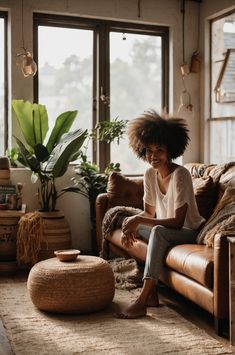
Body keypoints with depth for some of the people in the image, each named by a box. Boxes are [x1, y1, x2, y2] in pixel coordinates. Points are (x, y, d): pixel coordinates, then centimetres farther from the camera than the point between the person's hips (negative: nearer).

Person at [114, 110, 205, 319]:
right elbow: (150, 212, 6)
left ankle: (141, 303, -33)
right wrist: (132, 224, -16)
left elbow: (177, 222, -27)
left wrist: (138, 219, -29)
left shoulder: (180, 175, -23)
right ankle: (152, 293, -6)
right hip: (169, 233, 8)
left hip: (191, 232, -8)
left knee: (158, 231, -33)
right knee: (134, 228, -4)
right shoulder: (150, 174, -2)